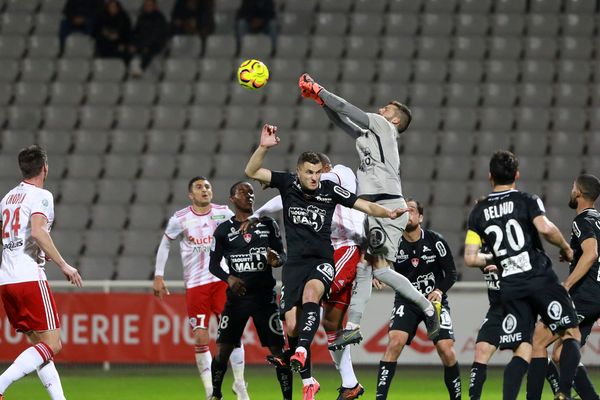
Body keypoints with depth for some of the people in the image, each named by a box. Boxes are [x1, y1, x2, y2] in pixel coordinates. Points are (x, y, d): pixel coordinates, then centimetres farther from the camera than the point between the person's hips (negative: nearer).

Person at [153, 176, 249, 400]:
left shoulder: (223, 214, 2)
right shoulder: (180, 219, 0)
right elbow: (165, 245, 12)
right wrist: (158, 276, 7)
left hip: (222, 281, 1)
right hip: (195, 285, -1)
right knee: (201, 338, -5)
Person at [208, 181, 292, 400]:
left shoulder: (268, 224, 7)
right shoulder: (224, 230, 5)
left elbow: (282, 254, 9)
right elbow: (213, 264, 6)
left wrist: (277, 260, -16)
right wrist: (228, 278, -15)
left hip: (265, 297, 0)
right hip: (236, 297, 0)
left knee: (278, 349, -4)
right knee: (223, 349, -4)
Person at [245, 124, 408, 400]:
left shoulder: (330, 190, -3)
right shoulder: (288, 183, 0)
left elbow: (367, 206, 0)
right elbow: (251, 172, -6)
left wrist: (388, 213, -18)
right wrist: (263, 147, -20)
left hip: (322, 262, -2)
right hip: (295, 263, 2)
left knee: (311, 292, -37)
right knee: (291, 325, -2)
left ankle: (302, 351, -47)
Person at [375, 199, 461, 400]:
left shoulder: (435, 241, -9)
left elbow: (451, 272, -1)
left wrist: (440, 290, -19)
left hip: (435, 300, 0)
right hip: (406, 301, 0)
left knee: (446, 349, -13)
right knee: (395, 342, -22)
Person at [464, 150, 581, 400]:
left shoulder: (478, 212, 12)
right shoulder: (527, 201, 1)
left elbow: (470, 259, 9)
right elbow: (545, 229, -17)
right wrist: (565, 248, 1)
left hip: (510, 286, 4)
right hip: (540, 278, -4)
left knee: (521, 353, 5)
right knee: (570, 334, 5)